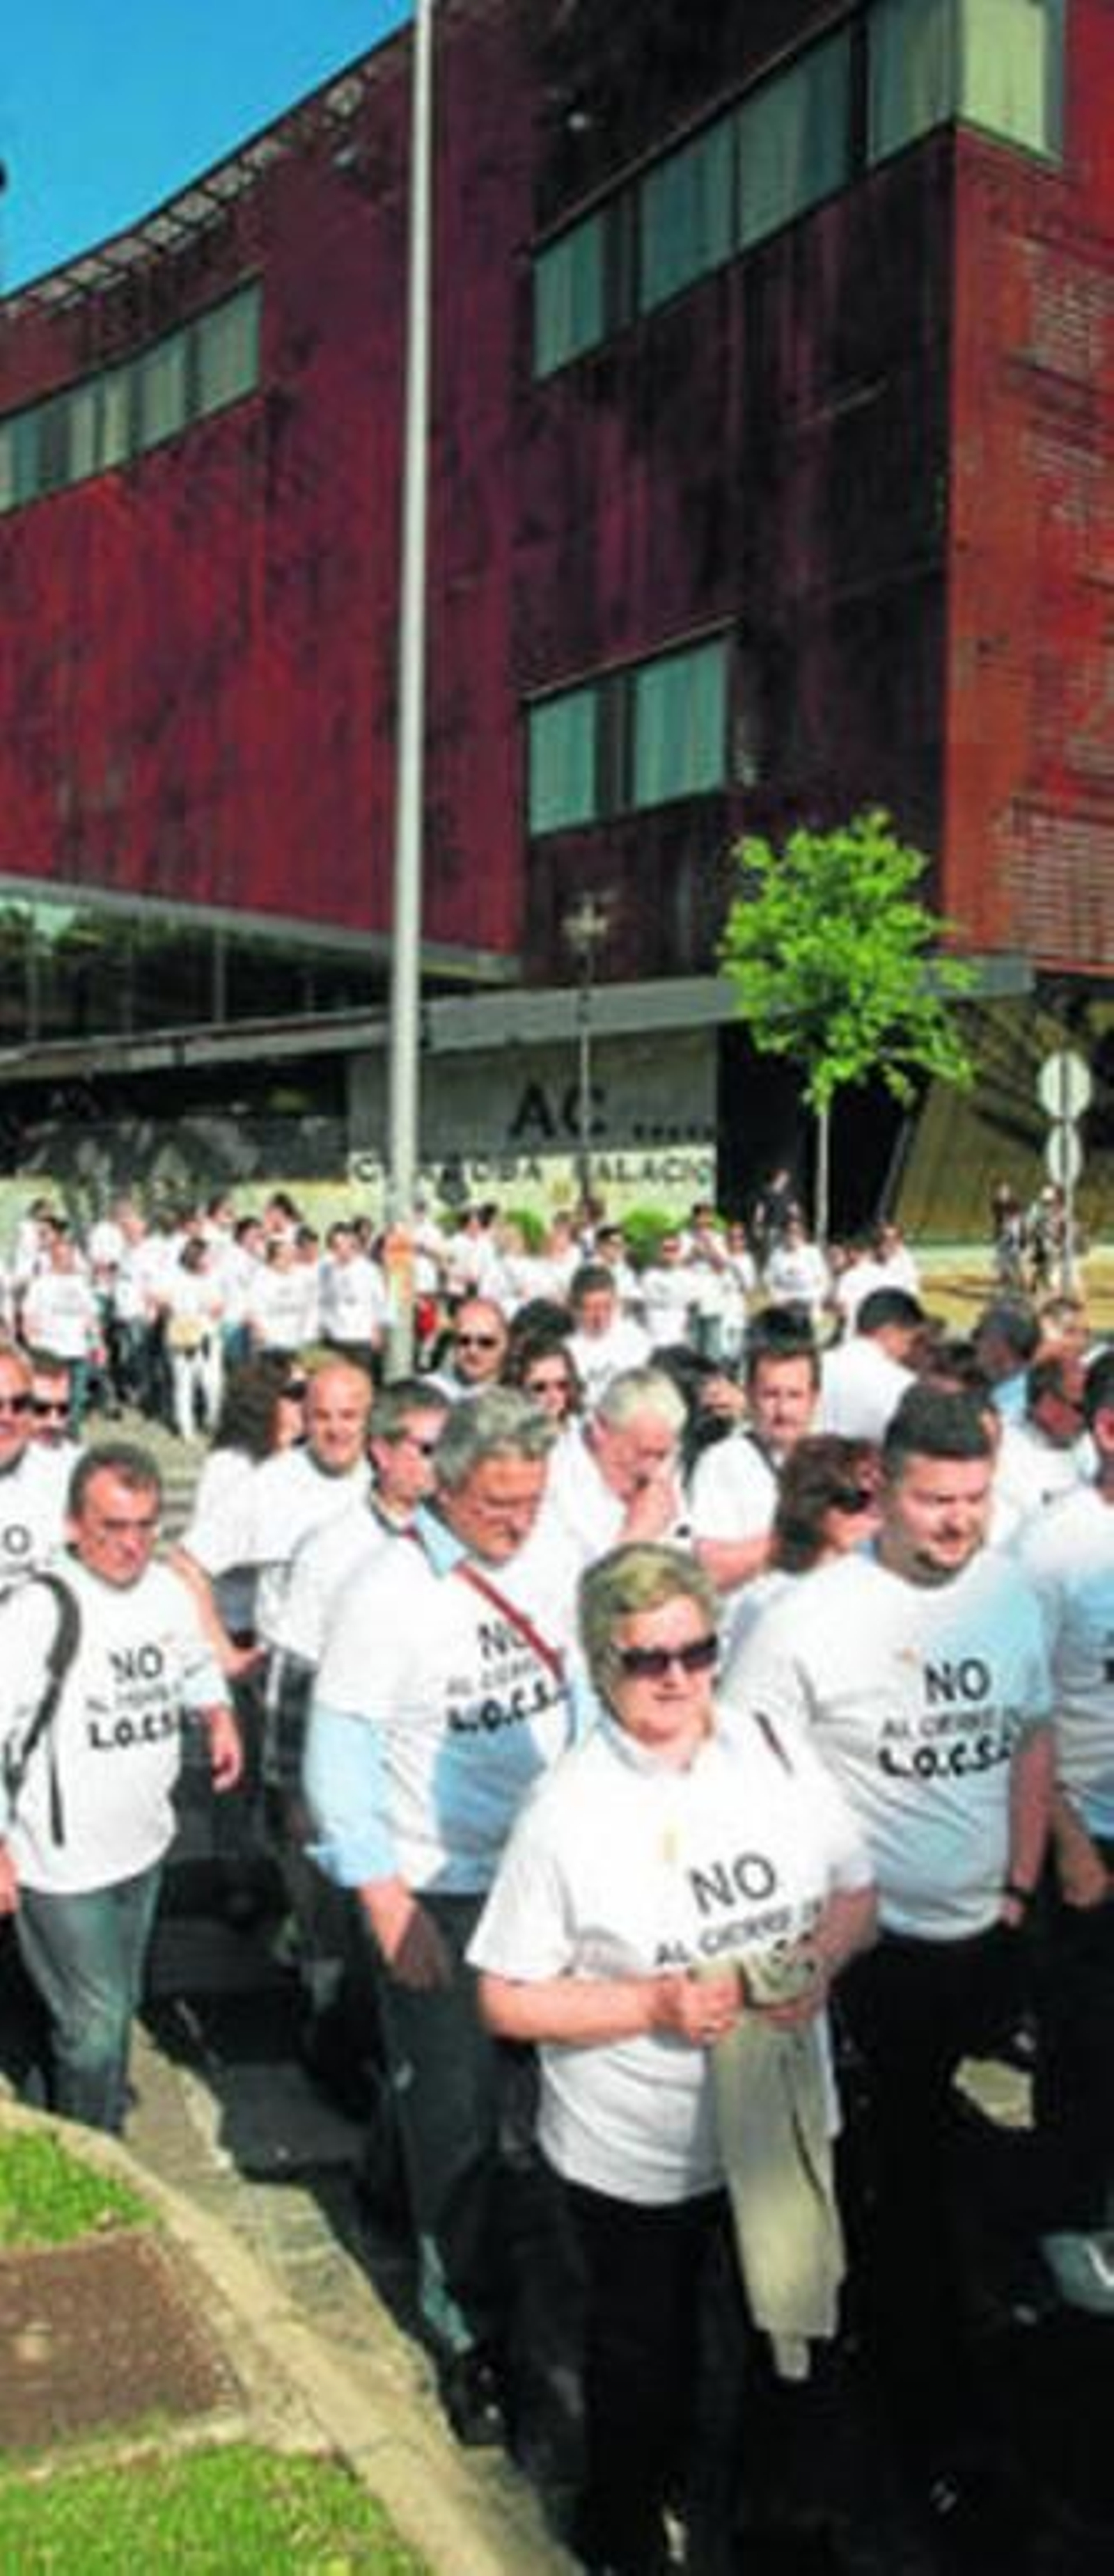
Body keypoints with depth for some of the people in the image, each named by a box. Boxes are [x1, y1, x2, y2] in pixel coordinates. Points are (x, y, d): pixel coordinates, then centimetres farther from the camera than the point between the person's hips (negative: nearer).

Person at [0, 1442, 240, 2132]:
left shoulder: (169, 1591, -2)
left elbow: (196, 1665, 19)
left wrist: (219, 1714, -1)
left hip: (144, 1845, 6)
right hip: (63, 1865, -6)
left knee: (122, 2002, 25)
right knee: (96, 2024, 3)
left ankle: (108, 2110, 49)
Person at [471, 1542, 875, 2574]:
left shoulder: (776, 1755, -7)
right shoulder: (566, 1813, -20)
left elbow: (855, 1890, 5)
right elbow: (507, 2002, -16)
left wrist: (821, 1961, -16)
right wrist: (657, 2003, -26)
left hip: (782, 2120, 4)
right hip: (638, 2152, -4)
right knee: (643, 2350, 19)